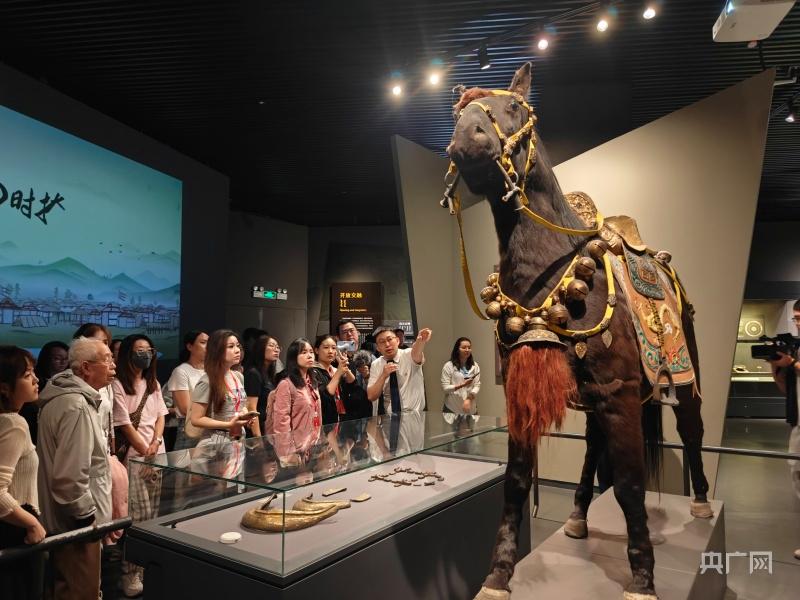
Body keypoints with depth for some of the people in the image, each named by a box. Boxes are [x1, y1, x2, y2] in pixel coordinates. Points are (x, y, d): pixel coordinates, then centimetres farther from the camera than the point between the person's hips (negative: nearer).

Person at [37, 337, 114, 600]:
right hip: (75, 523, -10)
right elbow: (70, 476, -29)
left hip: (64, 518, 10)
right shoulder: (76, 407, -25)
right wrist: (86, 516, -18)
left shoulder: (68, 396, 8)